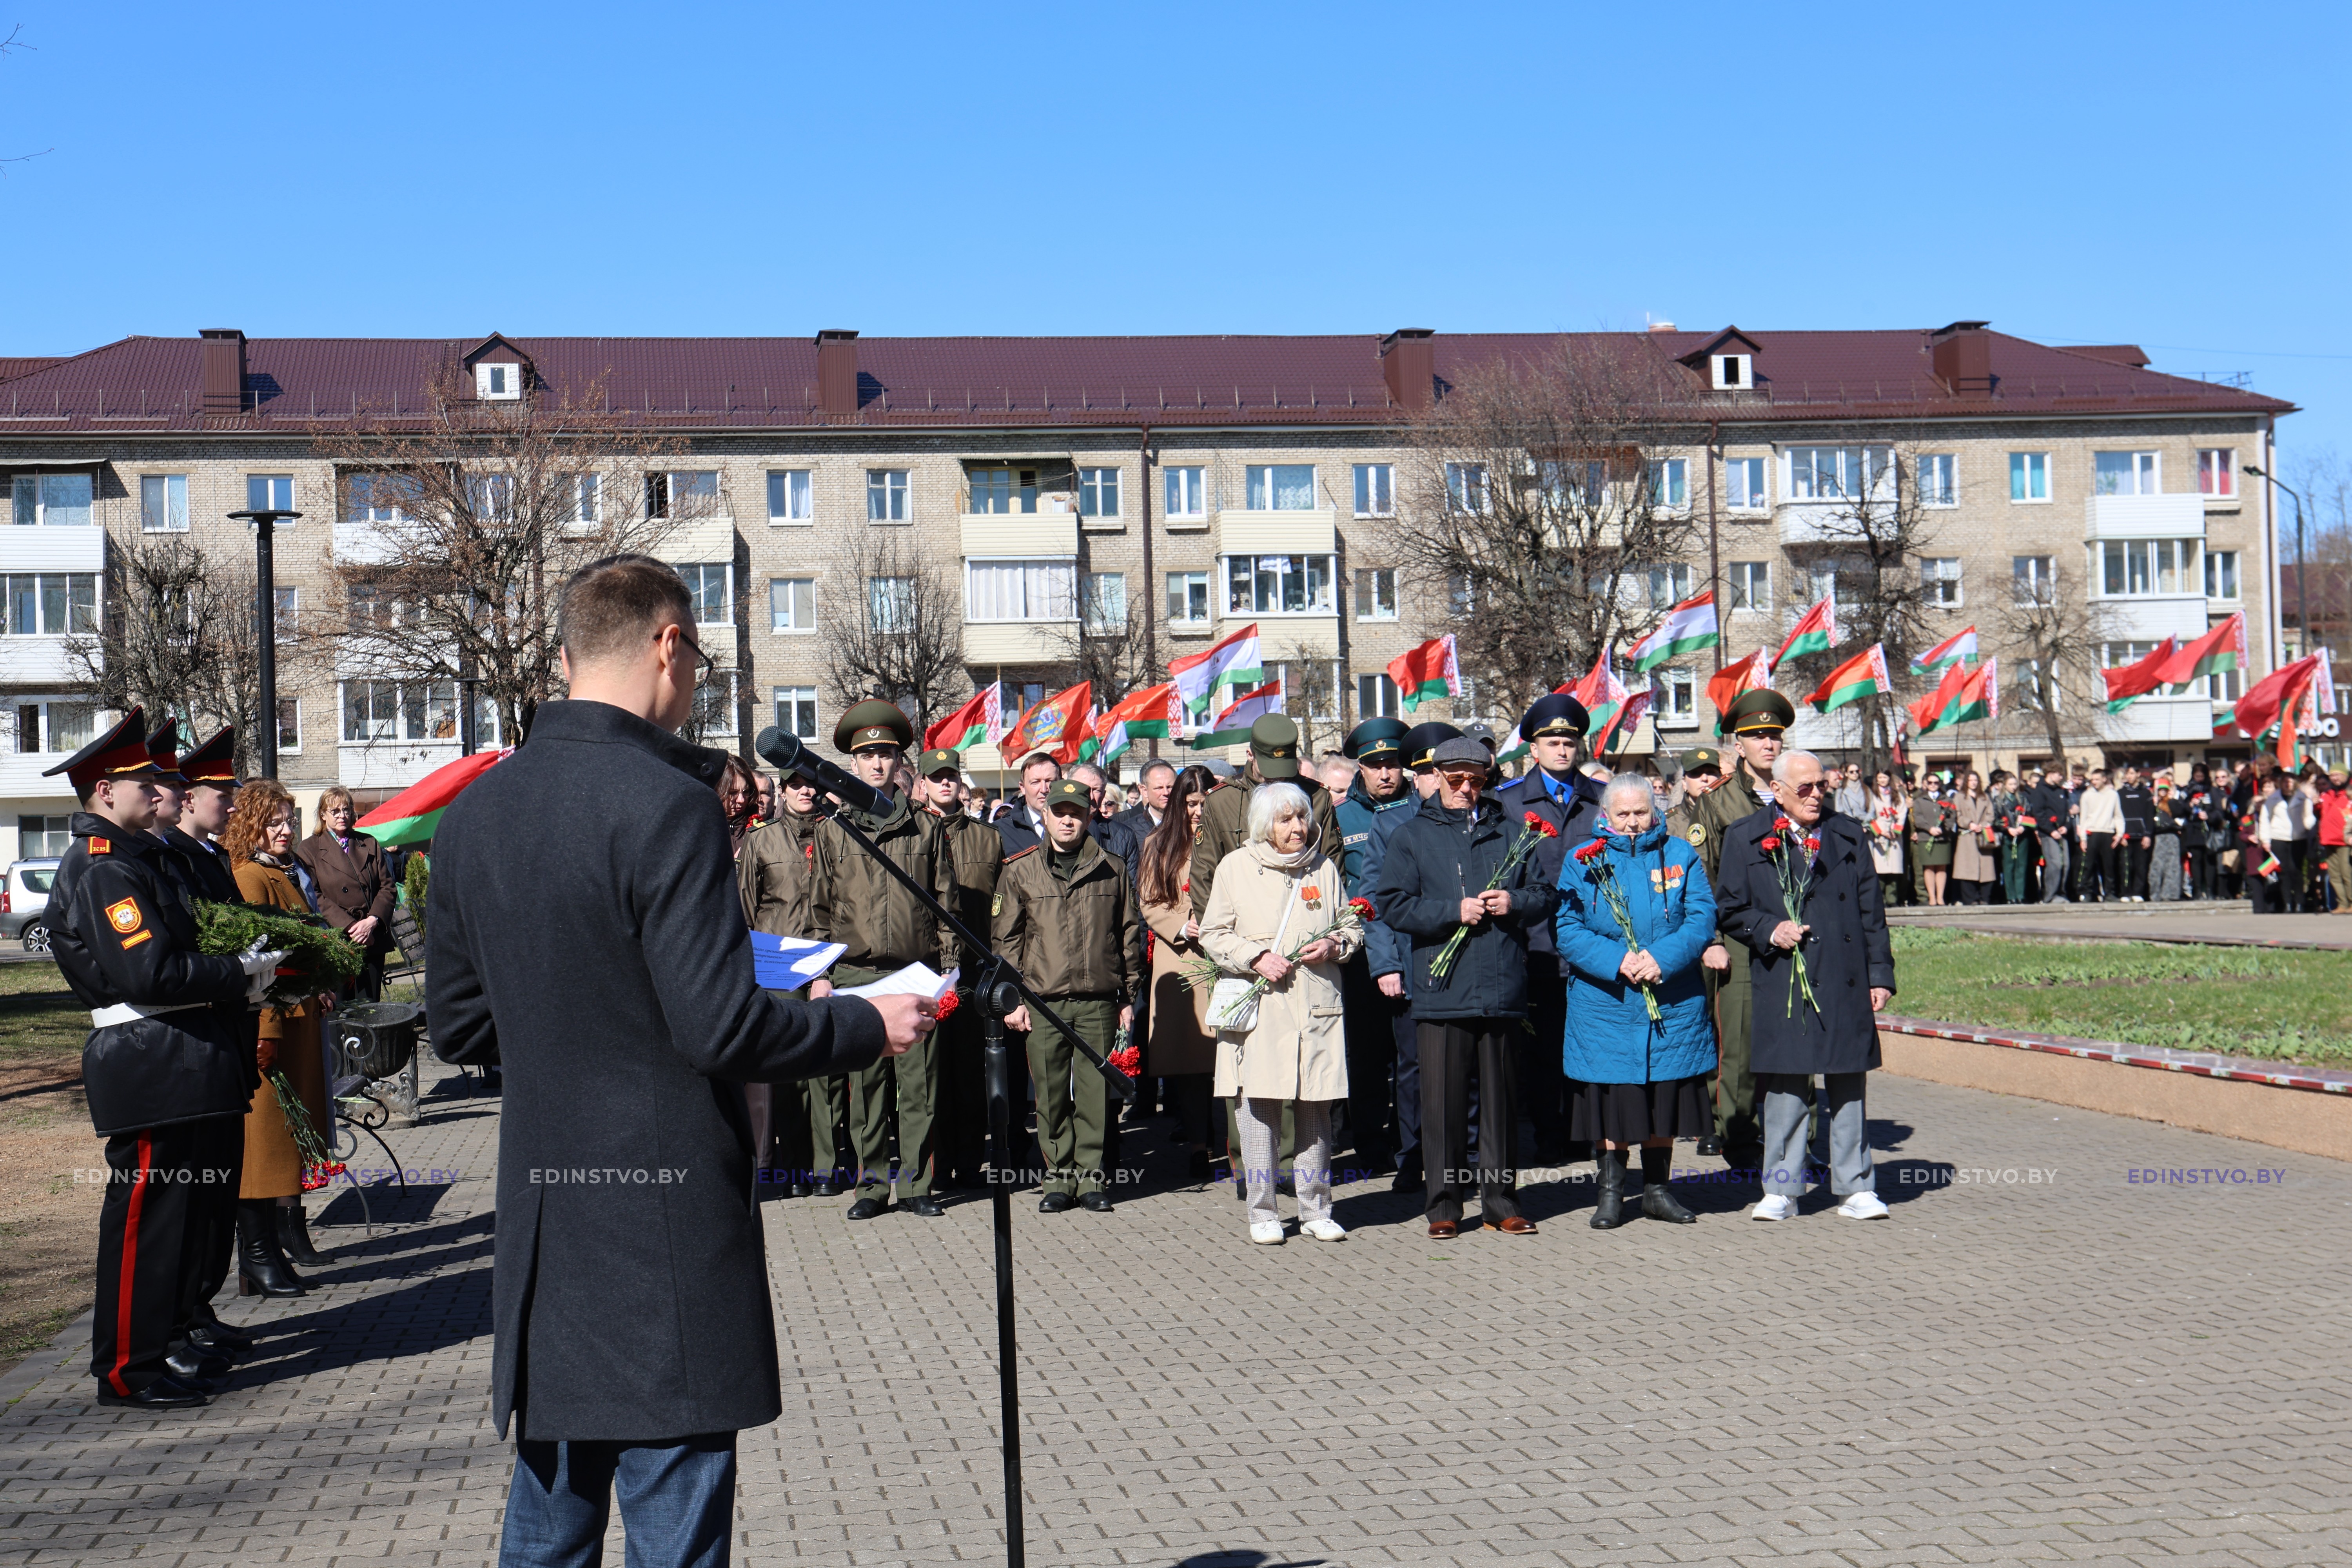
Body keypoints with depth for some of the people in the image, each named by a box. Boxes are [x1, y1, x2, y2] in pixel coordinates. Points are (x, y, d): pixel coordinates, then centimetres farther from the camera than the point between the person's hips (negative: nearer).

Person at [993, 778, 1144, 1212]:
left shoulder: (1112, 871, 9)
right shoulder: (1020, 872, 7)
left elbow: (1129, 934, 13)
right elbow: (1007, 939, 8)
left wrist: (1128, 995, 10)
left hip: (1099, 1002, 0)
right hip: (1042, 1002, 0)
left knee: (1095, 1091, 1)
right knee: (1051, 1094, 2)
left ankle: (1092, 1175, 10)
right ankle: (1060, 1177, 11)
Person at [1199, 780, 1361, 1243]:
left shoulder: (1325, 868, 13)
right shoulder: (1236, 867, 5)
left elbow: (1352, 926, 19)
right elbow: (1213, 933, 4)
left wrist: (1334, 945, -3)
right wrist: (1256, 958, -10)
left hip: (1316, 1008, 2)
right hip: (1258, 1008, -2)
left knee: (1315, 1113, 4)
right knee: (1259, 1111, -2)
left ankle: (1316, 1212, 14)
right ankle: (1263, 1213, 8)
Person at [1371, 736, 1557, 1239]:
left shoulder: (1510, 834, 16)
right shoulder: (1412, 836, 7)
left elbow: (1546, 895, 17)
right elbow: (1391, 905, -2)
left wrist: (1515, 902, -4)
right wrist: (1454, 912, -11)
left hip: (1503, 988, 2)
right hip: (1442, 988, -2)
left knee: (1501, 1098, 8)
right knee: (1443, 1100, -2)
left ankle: (1501, 1201, 16)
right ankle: (1443, 1206, 6)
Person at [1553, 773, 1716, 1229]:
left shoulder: (1680, 855, 7)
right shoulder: (1582, 861, 4)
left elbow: (1702, 917, -3)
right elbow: (1568, 930, -4)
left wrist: (1663, 958, -18)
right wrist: (1617, 961, -18)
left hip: (1673, 1002, 1)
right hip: (1605, 1004, -1)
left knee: (1666, 1096, 7)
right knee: (1611, 1096, 1)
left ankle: (1657, 1189, 20)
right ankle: (1611, 1191, 13)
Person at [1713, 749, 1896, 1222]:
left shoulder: (1847, 836, 13)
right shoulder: (1746, 839, 5)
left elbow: (1871, 912, 12)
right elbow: (1730, 910, 6)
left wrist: (1880, 975, 7)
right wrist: (1770, 931, -11)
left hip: (1846, 985, 2)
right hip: (1783, 984, -2)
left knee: (1849, 1085, 5)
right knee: (1785, 1085, 0)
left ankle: (1856, 1188, 12)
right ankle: (1782, 1190, 9)